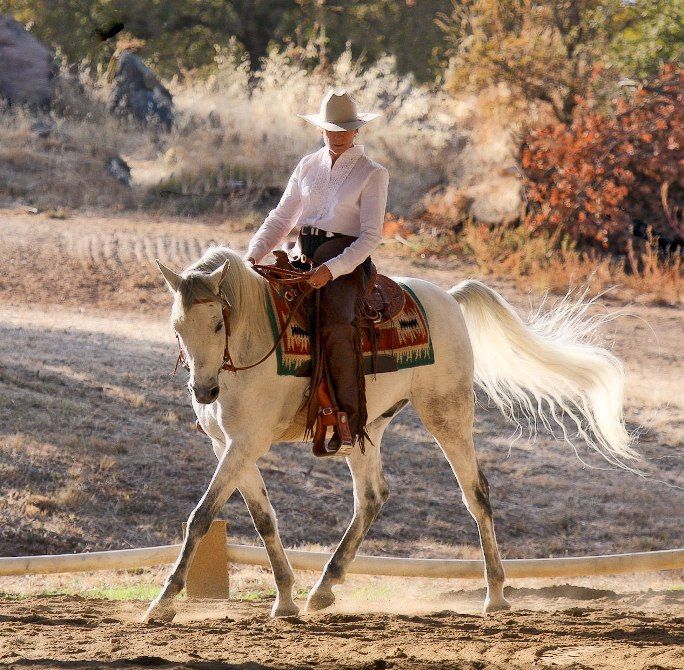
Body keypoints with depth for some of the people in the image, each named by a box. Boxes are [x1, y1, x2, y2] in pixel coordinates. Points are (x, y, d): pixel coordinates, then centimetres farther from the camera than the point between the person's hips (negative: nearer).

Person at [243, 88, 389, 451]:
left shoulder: (373, 174, -2)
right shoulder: (308, 166, 13)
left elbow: (371, 235, -8)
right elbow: (281, 219, 15)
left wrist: (331, 270, -21)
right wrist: (254, 254, -2)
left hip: (346, 261, -6)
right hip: (303, 256, 6)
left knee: (336, 326, -32)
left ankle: (350, 422, -27)